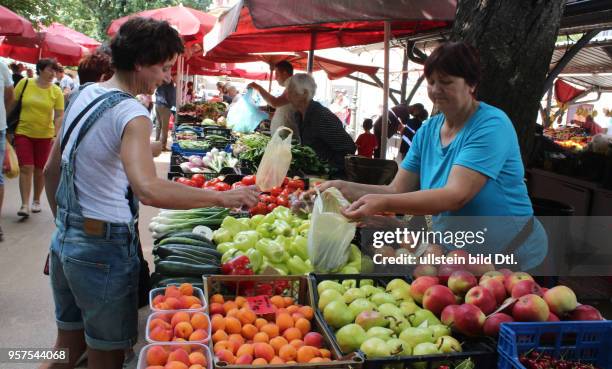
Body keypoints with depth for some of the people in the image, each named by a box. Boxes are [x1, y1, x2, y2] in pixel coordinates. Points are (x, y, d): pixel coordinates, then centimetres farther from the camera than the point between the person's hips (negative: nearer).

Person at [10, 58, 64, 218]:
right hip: (23, 133, -1)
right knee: (26, 168, -7)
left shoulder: (56, 91, -4)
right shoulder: (24, 83, -4)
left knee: (40, 170, 10)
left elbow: (59, 116, -6)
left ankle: (36, 200, 28)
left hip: (45, 135, 1)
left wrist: (56, 135, -18)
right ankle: (25, 204, -4)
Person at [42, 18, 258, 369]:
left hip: (65, 239, 9)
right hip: (104, 248, -9)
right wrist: (223, 197, -30)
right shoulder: (131, 114, -20)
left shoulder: (83, 95, 7)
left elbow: (52, 171, 15)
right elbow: (149, 190, -37)